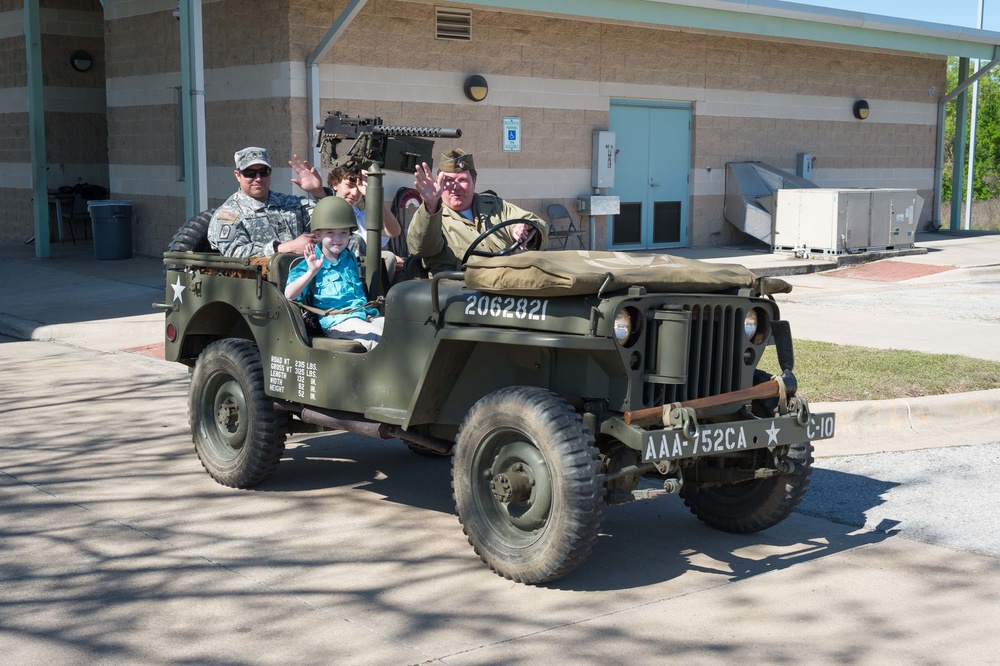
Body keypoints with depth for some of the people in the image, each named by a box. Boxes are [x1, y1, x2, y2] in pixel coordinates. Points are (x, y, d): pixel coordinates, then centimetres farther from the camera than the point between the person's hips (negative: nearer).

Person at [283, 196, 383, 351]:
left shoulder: (350, 258, 21)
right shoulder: (310, 265, 1)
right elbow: (289, 295, -14)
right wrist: (312, 272, -25)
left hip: (365, 315, 7)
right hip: (337, 322, -7)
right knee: (380, 339, -30)